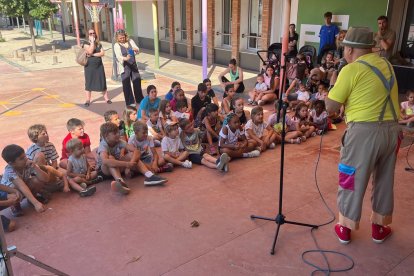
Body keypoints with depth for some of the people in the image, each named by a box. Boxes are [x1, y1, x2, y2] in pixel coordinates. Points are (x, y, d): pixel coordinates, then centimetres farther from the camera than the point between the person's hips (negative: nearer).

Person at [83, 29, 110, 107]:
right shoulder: (86, 44, -1)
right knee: (89, 83, 1)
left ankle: (106, 98, 12)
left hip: (99, 66, 3)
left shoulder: (99, 44, 10)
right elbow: (90, 51, -20)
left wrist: (93, 55, -14)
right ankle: (88, 100, 8)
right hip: (89, 66, -3)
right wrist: (92, 41, -15)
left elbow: (102, 53, -4)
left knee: (102, 82, 4)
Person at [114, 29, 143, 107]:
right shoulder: (116, 45, -5)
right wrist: (125, 58, -37)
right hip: (124, 67, -4)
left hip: (133, 65, 4)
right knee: (126, 85, -1)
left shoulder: (130, 41, 7)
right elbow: (118, 56, -17)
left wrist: (136, 49, -21)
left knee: (137, 82, 9)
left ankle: (139, 100, 25)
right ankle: (130, 102, 9)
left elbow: (137, 50, 3)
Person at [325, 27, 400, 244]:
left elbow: (331, 107, -8)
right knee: (384, 181, 18)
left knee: (353, 181, 9)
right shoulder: (386, 65, 13)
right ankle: (379, 228, 32)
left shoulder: (351, 70, -9)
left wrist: (335, 86, 7)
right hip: (392, 129, 6)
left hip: (364, 131, -6)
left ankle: (345, 228, 22)